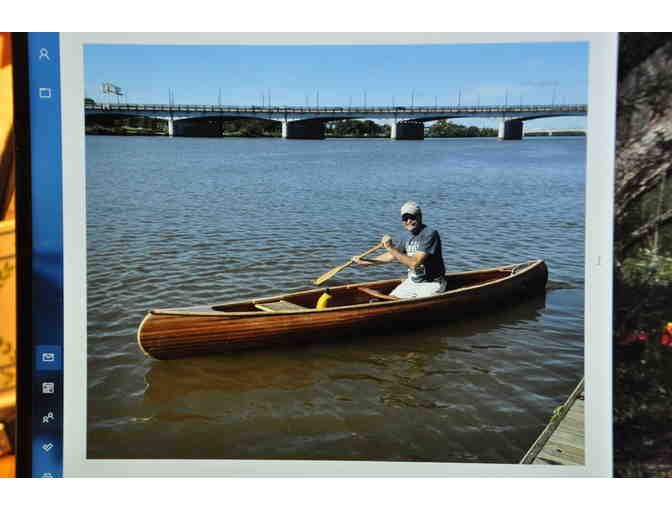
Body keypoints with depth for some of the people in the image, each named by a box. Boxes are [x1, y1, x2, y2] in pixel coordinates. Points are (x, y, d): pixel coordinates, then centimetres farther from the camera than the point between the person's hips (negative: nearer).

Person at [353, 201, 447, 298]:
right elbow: (392, 255, 19)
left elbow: (414, 263, -28)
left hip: (431, 284, -7)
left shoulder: (430, 234, -19)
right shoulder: (409, 235, 6)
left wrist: (391, 248, -26)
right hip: (412, 282, 7)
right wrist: (365, 261, 15)